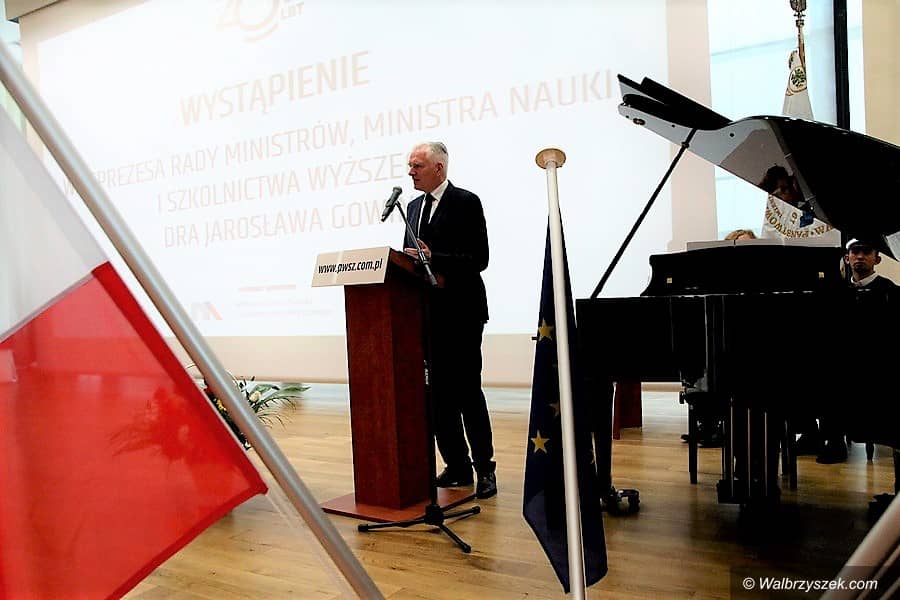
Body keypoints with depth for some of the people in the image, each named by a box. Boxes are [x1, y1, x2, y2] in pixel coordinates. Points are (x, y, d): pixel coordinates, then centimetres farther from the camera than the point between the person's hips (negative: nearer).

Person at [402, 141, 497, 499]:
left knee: (467, 390, -4)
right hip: (428, 312, 7)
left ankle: (484, 469, 8)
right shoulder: (414, 207, 16)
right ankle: (457, 466, 19)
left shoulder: (466, 202, -6)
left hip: (460, 312, -7)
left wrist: (434, 258, -22)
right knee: (439, 393, 8)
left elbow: (479, 259, -13)